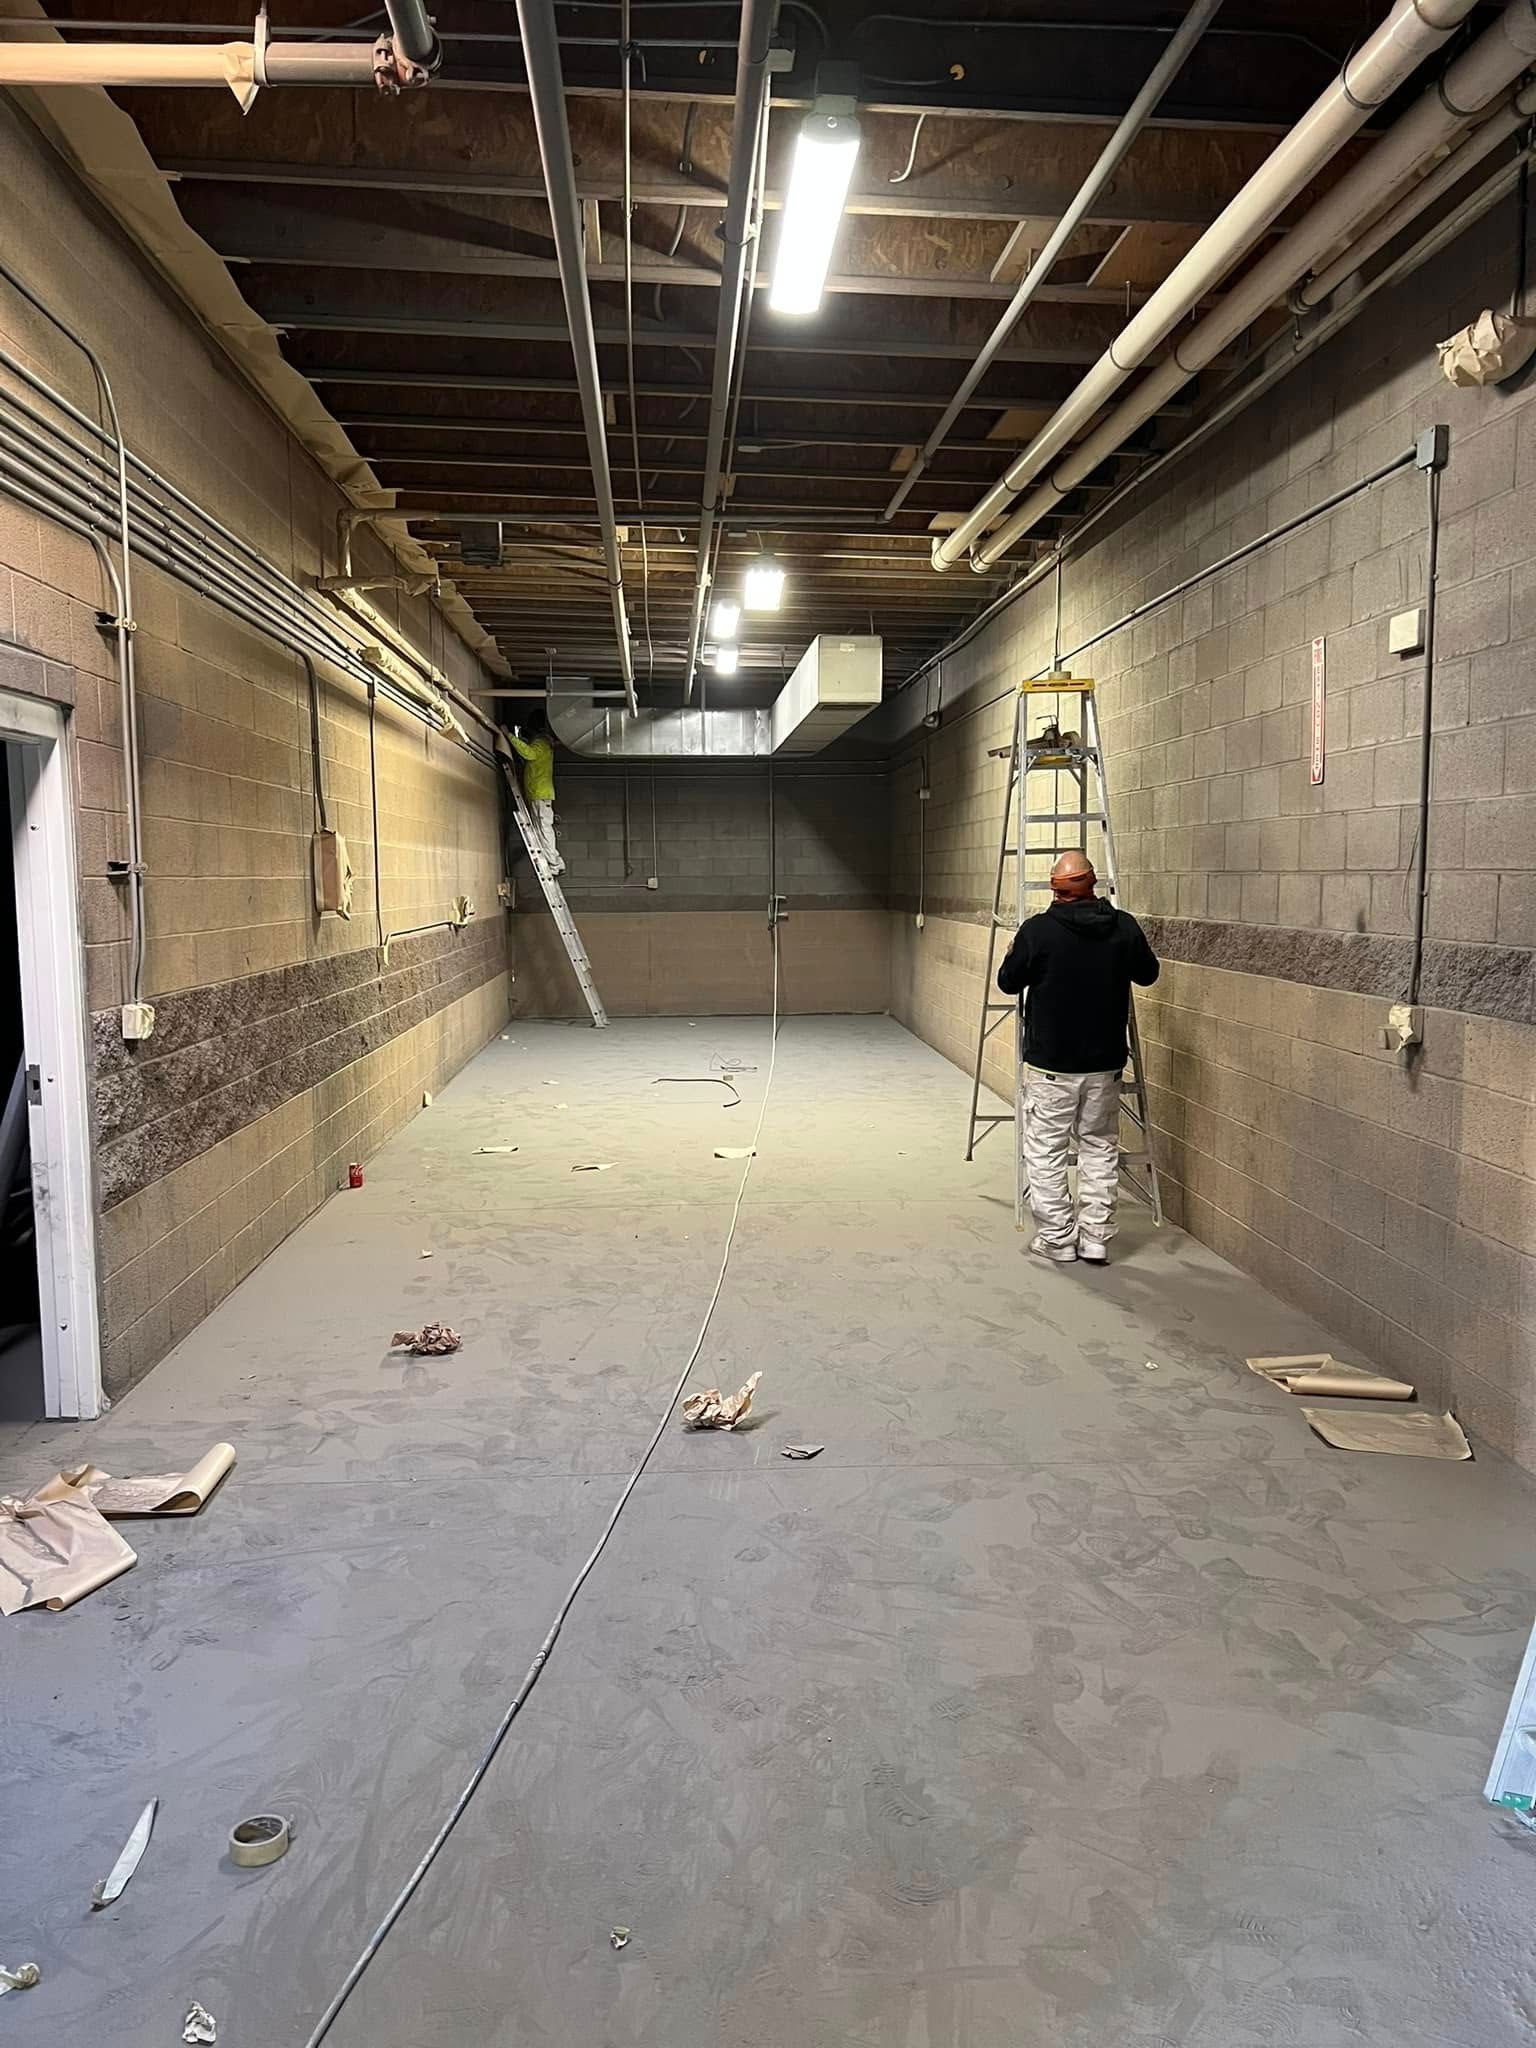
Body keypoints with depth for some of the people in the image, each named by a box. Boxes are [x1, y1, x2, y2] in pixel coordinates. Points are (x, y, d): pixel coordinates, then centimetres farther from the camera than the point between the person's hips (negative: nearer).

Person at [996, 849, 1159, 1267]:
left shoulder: (1038, 930, -14)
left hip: (1050, 1065, -3)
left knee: (1045, 1152, 8)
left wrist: (1014, 952, 19)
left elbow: (1008, 982, -1)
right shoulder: (1124, 927, -4)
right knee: (1100, 1149, 15)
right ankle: (1096, 1239, 18)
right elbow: (1148, 974, 12)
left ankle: (1057, 1239, 12)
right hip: (1106, 1063, 4)